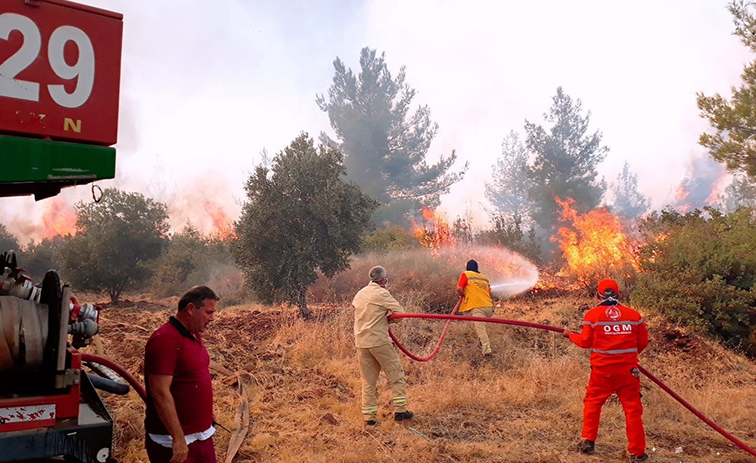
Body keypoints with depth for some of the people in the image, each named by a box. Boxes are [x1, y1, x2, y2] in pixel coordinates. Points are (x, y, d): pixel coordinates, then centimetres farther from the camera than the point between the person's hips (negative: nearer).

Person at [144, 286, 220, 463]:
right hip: (174, 441, -9)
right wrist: (178, 438, -24)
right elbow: (160, 392, -24)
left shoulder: (194, 335, 9)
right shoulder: (165, 339, -19)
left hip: (202, 435, 9)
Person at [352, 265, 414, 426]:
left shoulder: (359, 294, 14)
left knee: (368, 381, 10)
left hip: (361, 343, 6)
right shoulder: (382, 293, -8)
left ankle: (369, 416, 11)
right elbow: (399, 313, -9)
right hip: (379, 341, -6)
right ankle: (399, 410, 7)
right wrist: (387, 318, 8)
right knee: (395, 374, 7)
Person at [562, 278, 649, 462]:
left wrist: (570, 335, 19)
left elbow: (585, 342, 0)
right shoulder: (633, 315, 2)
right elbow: (642, 342, 8)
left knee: (592, 404, 18)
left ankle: (588, 442, 18)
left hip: (602, 369, -1)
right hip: (628, 369, 1)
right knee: (633, 409, 6)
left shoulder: (592, 315, -4)